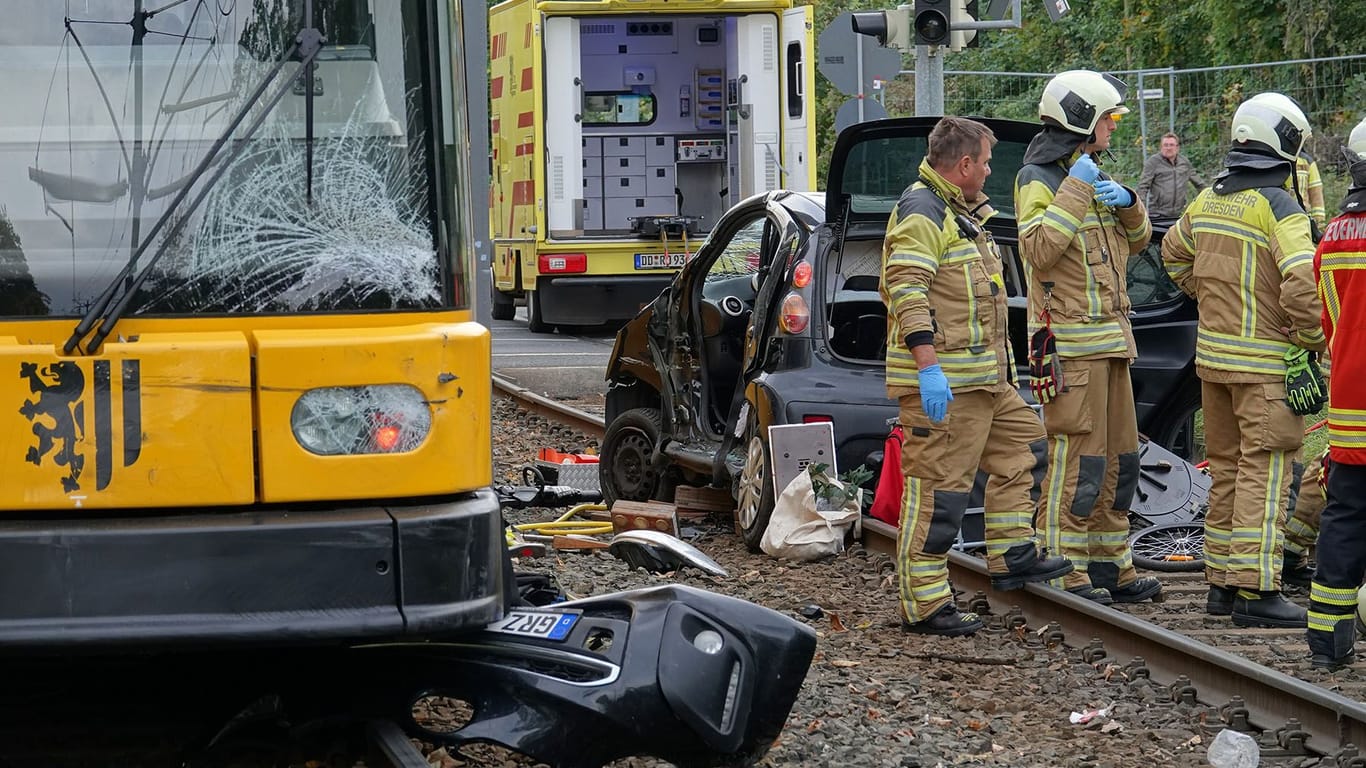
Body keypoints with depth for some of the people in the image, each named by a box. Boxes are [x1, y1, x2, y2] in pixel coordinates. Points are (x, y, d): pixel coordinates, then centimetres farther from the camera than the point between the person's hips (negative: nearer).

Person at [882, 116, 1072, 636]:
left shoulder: (960, 212, 21)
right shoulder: (921, 212, -13)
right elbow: (907, 292, -23)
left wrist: (1001, 366, 32)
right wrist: (928, 367, -29)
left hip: (985, 378, 11)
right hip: (940, 383, -11)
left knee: (1022, 448, 18)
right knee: (937, 489, -8)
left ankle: (1012, 558, 26)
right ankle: (924, 605, -5)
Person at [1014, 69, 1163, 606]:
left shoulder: (1091, 172, 19)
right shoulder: (1037, 179, -8)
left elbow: (1137, 241, 22)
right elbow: (1039, 251, -22)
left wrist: (1126, 203, 2)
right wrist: (1075, 192, -21)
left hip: (1110, 338, 9)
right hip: (1070, 341, -9)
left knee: (1118, 460, 13)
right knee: (1077, 460, -10)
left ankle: (1109, 564, 21)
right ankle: (1064, 572, -6)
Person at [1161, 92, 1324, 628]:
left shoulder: (1207, 200, 8)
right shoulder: (1279, 207, -15)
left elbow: (1174, 254, 25)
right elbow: (1302, 283, -24)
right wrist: (1315, 341, -11)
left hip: (1212, 353, 7)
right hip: (1265, 361, -7)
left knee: (1226, 468, 15)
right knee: (1264, 471, -5)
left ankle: (1221, 582, 19)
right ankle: (1255, 590, -7)